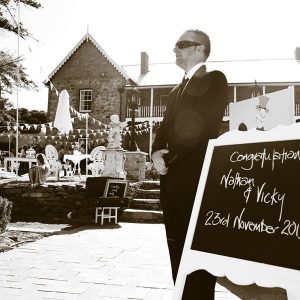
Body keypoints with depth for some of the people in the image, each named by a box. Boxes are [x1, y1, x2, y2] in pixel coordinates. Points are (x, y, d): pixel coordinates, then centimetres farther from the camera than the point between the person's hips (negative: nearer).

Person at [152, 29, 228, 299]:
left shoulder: (214, 80, -1)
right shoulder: (177, 91, 24)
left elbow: (205, 127, -13)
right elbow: (165, 129, 16)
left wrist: (170, 156, -10)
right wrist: (156, 154, -4)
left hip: (196, 176, -7)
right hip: (172, 177, 8)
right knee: (177, 246, 11)